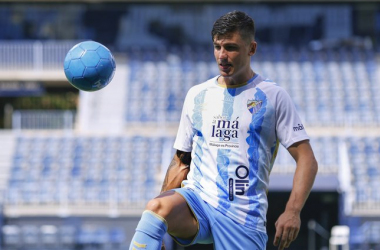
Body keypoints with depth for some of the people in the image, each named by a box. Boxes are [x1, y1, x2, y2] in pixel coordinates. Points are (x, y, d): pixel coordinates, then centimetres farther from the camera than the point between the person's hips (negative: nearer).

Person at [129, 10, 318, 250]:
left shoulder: (273, 96, 4)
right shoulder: (197, 95, 14)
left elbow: (307, 160, 1)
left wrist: (292, 212, -14)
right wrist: (158, 223, 9)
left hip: (244, 217, -2)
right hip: (197, 201, 2)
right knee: (157, 206, -31)